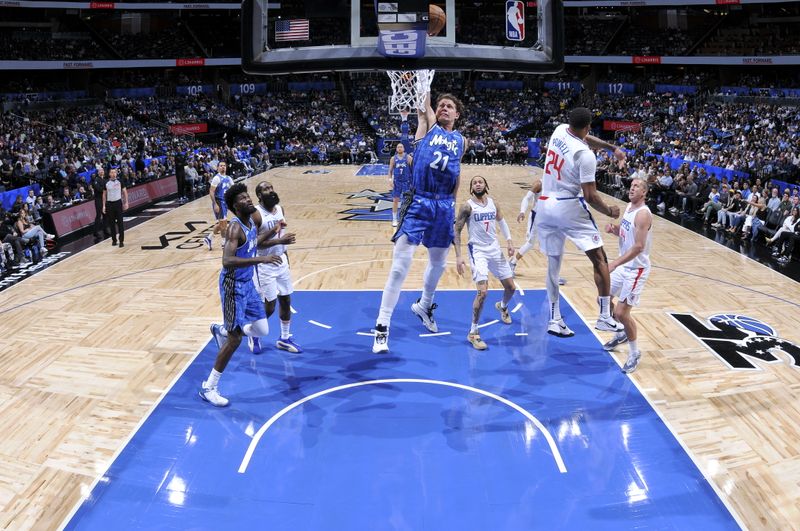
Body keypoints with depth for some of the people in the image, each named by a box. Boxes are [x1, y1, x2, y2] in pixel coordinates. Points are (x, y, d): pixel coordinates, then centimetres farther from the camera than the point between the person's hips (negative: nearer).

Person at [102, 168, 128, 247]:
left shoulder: (120, 181, -1)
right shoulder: (106, 183, 4)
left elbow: (125, 192, 3)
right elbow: (104, 195, 10)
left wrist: (126, 203, -4)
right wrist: (104, 206, 6)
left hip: (118, 203, -2)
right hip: (109, 204, 2)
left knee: (120, 222, -4)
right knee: (111, 223, 6)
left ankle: (121, 241, -1)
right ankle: (114, 240, 17)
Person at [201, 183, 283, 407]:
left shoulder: (254, 219, 2)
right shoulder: (235, 229, -25)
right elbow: (227, 262, -39)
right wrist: (261, 259, -44)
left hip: (248, 283, 8)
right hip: (233, 286, -8)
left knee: (262, 330, 12)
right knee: (235, 339, -4)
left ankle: (221, 330, 37)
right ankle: (208, 387, 9)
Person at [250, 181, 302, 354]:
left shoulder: (280, 208, 4)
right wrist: (280, 240, -32)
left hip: (281, 262, 7)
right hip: (265, 265, -7)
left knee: (286, 301, 11)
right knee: (269, 306, -1)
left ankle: (284, 339, 26)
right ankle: (254, 335, 25)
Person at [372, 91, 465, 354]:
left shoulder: (460, 140, 14)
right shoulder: (428, 125, 6)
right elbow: (423, 105, -6)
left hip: (445, 206, 5)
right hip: (418, 202, -4)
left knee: (438, 263, 17)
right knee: (400, 266, -10)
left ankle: (424, 306, 44)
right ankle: (382, 326, -4)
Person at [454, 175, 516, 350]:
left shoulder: (493, 203, 5)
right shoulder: (468, 206, -10)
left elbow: (501, 221, 21)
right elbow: (457, 231, -9)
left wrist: (509, 240, 8)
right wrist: (459, 257, -16)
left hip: (495, 249, 6)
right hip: (478, 251, -6)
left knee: (510, 287, 13)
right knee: (482, 291, -20)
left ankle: (502, 306, 50)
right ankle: (473, 332, -7)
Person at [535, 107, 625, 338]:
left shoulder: (560, 130, 4)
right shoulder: (585, 154, -15)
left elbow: (586, 139, 27)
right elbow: (590, 196, -13)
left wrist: (612, 147, 30)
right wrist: (609, 211, 3)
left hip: (544, 206, 7)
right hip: (569, 207, -7)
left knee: (553, 264, 14)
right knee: (599, 259, 4)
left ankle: (554, 320, 14)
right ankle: (605, 317, 2)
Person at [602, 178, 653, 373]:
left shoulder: (643, 214, -23)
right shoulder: (629, 207, 6)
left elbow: (638, 247, -29)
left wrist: (614, 263, -35)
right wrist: (614, 229, -4)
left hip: (636, 269, -9)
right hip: (624, 265, 9)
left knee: (622, 312, -10)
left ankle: (634, 353, 9)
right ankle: (622, 333, 39)